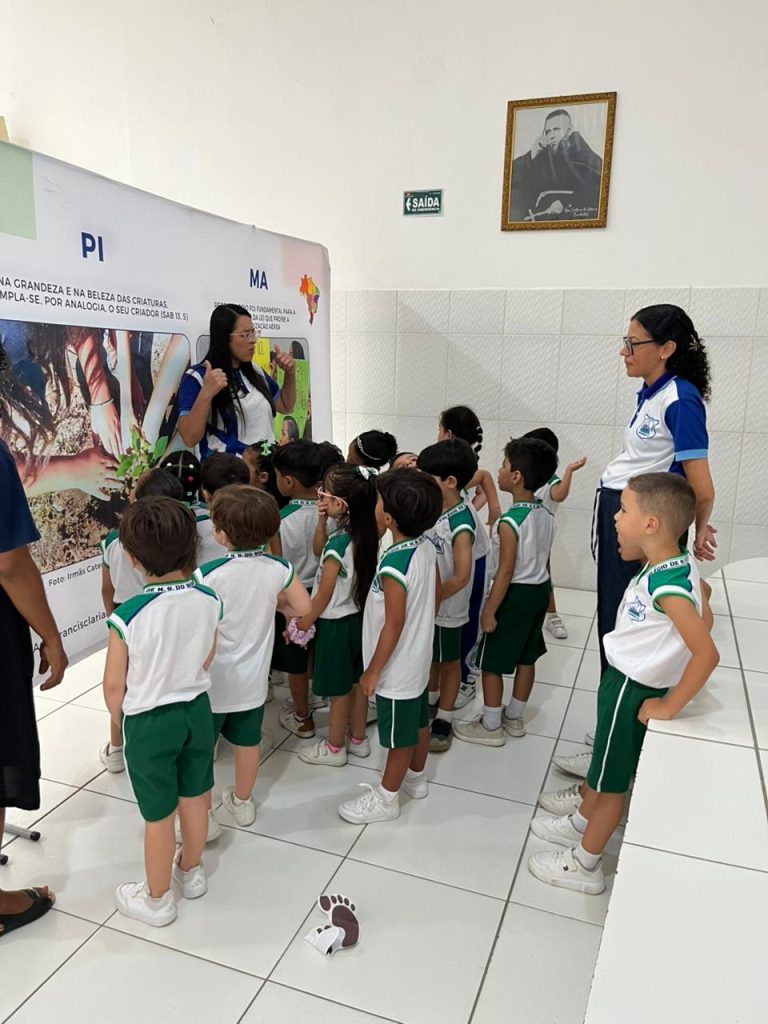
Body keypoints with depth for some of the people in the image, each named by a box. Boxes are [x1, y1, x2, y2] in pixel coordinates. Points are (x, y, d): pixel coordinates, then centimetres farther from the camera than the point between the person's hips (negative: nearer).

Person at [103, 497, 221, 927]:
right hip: (197, 708, 4)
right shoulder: (209, 600, -14)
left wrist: (119, 717, 7)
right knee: (195, 797, 23)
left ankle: (157, 899, 36)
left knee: (159, 814, 14)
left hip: (148, 721, -4)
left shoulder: (128, 616, -26)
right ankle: (191, 871, 47)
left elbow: (114, 685, -14)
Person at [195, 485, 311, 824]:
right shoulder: (278, 568, -13)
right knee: (247, 741, 22)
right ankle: (242, 802, 40)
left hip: (213, 681, -4)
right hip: (252, 679, 4)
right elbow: (304, 607, -3)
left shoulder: (206, 574, -25)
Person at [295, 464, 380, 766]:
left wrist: (302, 626, -4)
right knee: (356, 682, 20)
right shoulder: (365, 537, -5)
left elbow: (323, 596, -18)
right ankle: (358, 739, 36)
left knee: (338, 690, 9)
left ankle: (334, 747, 27)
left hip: (336, 624, -7)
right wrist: (323, 521, 0)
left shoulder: (338, 543, -26)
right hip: (358, 617, 8)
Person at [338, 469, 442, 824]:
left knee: (399, 735, 10)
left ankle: (386, 799, 29)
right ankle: (416, 778, 45)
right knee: (418, 721, 25)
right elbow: (435, 594, 7)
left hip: (397, 666, -8)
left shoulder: (394, 566, -31)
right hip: (418, 657, 8)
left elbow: (394, 625, -25)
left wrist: (373, 670, -14)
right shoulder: (426, 548, -7)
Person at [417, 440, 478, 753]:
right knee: (430, 657, 24)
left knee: (449, 662, 13)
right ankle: (430, 702, 46)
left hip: (447, 609, -7)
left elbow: (461, 576, -26)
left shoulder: (461, 524, -25)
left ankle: (444, 720, 29)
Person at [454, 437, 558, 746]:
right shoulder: (547, 514, 0)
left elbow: (506, 572, -22)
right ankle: (514, 717, 35)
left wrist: (489, 610, -15)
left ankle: (490, 726, 19)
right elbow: (542, 558, 9)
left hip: (516, 595, -8)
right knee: (526, 657, 19)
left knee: (491, 662, 7)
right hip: (540, 590, 8)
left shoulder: (510, 522, -24)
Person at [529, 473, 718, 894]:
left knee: (612, 777, 9)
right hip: (624, 678, 9)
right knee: (604, 760, 27)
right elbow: (704, 615, 9)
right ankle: (581, 823, 49)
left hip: (631, 687, -9)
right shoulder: (680, 564, -5)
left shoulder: (666, 584, -31)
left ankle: (584, 865, 29)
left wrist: (668, 707, -23)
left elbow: (707, 654, -34)